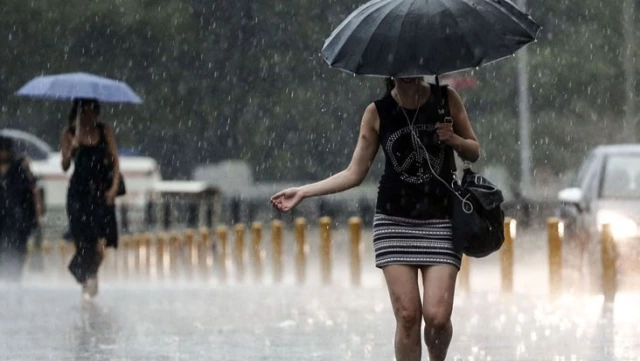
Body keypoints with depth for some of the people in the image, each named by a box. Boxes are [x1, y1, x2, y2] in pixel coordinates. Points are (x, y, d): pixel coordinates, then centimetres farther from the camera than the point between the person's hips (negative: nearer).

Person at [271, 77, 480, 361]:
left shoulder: (446, 99, 2)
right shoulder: (377, 113, 2)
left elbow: (474, 152, 11)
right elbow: (355, 173, 6)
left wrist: (454, 139, -11)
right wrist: (304, 192, 0)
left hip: (441, 221, 0)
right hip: (395, 222, 0)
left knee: (437, 315, -12)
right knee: (407, 316, -7)